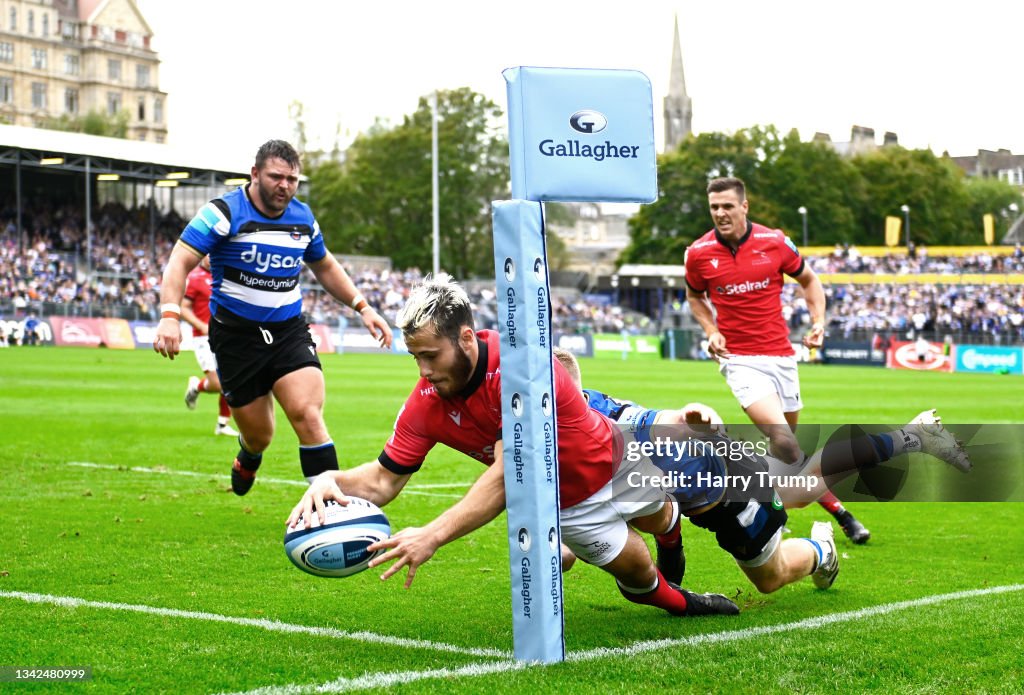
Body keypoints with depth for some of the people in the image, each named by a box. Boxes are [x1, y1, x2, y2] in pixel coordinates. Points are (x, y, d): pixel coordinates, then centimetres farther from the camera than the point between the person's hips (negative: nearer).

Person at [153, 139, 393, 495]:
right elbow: (180, 262, -19)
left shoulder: (303, 218, 6)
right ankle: (248, 461, 44)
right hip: (236, 336, -3)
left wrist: (362, 307, 15)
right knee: (259, 434, 5)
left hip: (289, 332, 3)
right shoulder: (224, 212, -11)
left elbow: (325, 267, 24)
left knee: (308, 416, -19)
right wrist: (170, 315, -34)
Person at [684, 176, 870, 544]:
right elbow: (695, 297, 14)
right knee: (780, 434, -21)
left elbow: (809, 280, 12)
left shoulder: (774, 241, -4)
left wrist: (818, 322, -2)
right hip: (739, 358, -3)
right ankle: (838, 510, -13)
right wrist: (711, 331, -2)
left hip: (781, 355, 3)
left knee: (787, 437, 11)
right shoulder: (699, 253, -5)